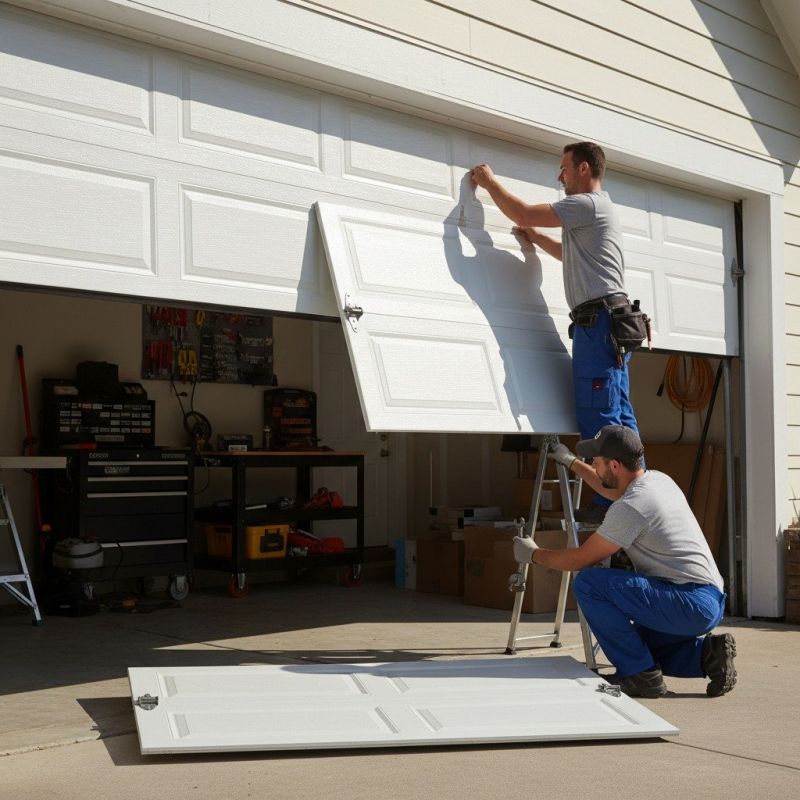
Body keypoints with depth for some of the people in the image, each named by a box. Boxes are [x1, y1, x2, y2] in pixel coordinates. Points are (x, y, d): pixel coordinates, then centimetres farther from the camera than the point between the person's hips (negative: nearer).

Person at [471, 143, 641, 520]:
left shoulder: (588, 204, -6)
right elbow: (572, 255, 42)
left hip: (597, 318, -10)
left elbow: (521, 212, -7)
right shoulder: (597, 210, 26)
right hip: (609, 322, 10)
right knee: (618, 415, 9)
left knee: (600, 416, -11)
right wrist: (536, 237, 34)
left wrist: (489, 181, 7)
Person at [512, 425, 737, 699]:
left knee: (587, 583, -15)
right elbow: (613, 490, 35)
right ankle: (706, 652, 9)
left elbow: (581, 559, -9)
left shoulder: (630, 507, -18)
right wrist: (571, 462, 43)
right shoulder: (659, 479, 11)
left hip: (690, 604, -10)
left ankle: (640, 675, -8)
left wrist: (534, 554, 7)